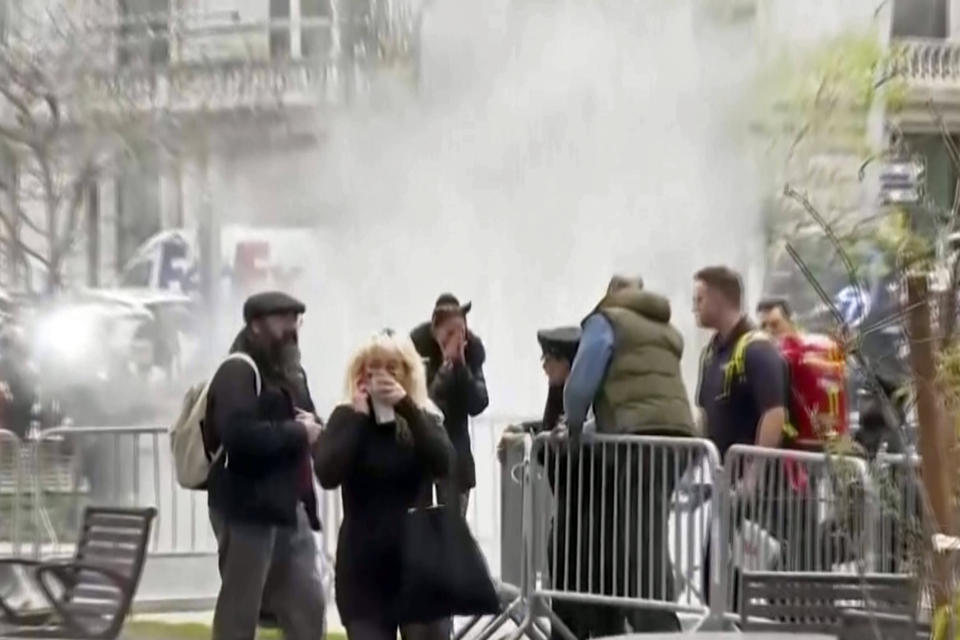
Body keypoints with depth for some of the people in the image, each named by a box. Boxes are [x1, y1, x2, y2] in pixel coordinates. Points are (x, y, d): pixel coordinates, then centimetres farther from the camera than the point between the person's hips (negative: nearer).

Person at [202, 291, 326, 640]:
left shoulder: (283, 372, 20)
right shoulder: (237, 371, -11)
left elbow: (307, 430, 22)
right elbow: (240, 433, -28)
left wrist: (312, 428, -3)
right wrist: (297, 433, -16)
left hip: (288, 508, 9)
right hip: (247, 508, -9)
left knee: (308, 604, 8)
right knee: (239, 611, 0)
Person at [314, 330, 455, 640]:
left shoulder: (423, 419, 5)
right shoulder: (347, 418, 1)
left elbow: (443, 464, -16)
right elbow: (327, 474, -16)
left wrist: (407, 408, -20)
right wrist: (359, 416, -15)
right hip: (363, 563, 0)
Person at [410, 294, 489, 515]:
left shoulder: (472, 349, -12)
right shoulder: (417, 345, -21)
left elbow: (478, 405, -15)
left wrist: (461, 365, -26)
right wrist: (446, 365, -33)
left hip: (454, 446, 3)